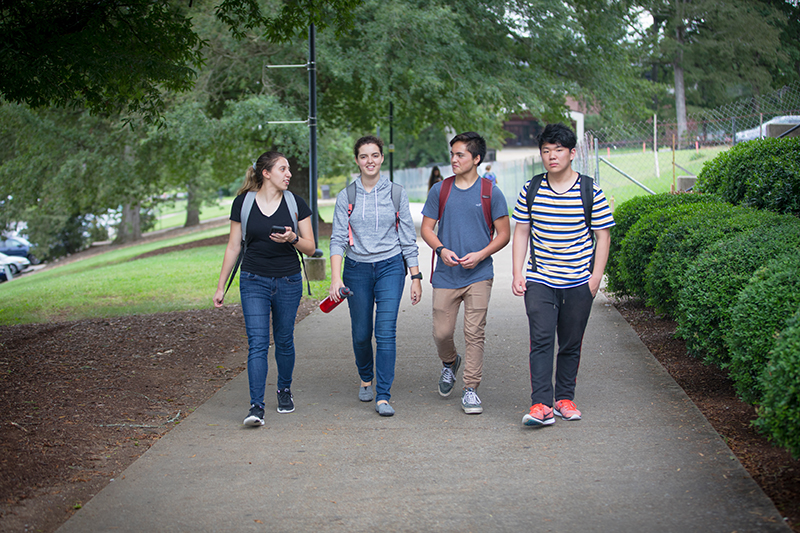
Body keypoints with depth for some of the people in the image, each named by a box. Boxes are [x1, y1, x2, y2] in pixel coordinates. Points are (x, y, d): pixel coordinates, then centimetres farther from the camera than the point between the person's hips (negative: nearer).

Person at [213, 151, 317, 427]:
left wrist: (292, 238, -19)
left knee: (284, 340, 11)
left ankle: (284, 390, 35)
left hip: (288, 282, 1)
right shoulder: (243, 203, -1)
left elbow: (310, 248, 2)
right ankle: (256, 407, -14)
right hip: (254, 281, -1)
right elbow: (233, 247, 5)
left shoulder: (295, 204, 0)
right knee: (257, 343, -11)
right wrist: (221, 286, 4)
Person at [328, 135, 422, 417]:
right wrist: (335, 277, -16)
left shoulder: (396, 193, 1)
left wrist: (416, 277, 2)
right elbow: (338, 238, -4)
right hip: (357, 268, 1)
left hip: (390, 267, -1)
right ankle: (366, 379, 38)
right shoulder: (346, 196, 1)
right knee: (361, 333, 10)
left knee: (386, 332, -11)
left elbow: (408, 238, 4)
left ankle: (383, 397, -8)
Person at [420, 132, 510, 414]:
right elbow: (426, 228, 9)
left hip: (478, 275, -2)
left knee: (475, 333, -4)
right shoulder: (440, 190, 6)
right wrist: (441, 249, -11)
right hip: (446, 275, 2)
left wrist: (480, 255, -12)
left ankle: (470, 389, 5)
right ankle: (450, 362, 36)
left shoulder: (491, 192, 0)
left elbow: (504, 234, 3)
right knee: (442, 332, 3)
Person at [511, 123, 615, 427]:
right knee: (541, 340, -12)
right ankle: (541, 405, -16)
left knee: (571, 344, 7)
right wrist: (518, 274, 3)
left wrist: (596, 276, -5)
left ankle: (564, 399, 20)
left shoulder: (590, 191, -1)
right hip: (539, 280, 0)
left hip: (578, 282, 0)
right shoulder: (531, 190, 4)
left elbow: (603, 235, 3)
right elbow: (521, 233, 10)